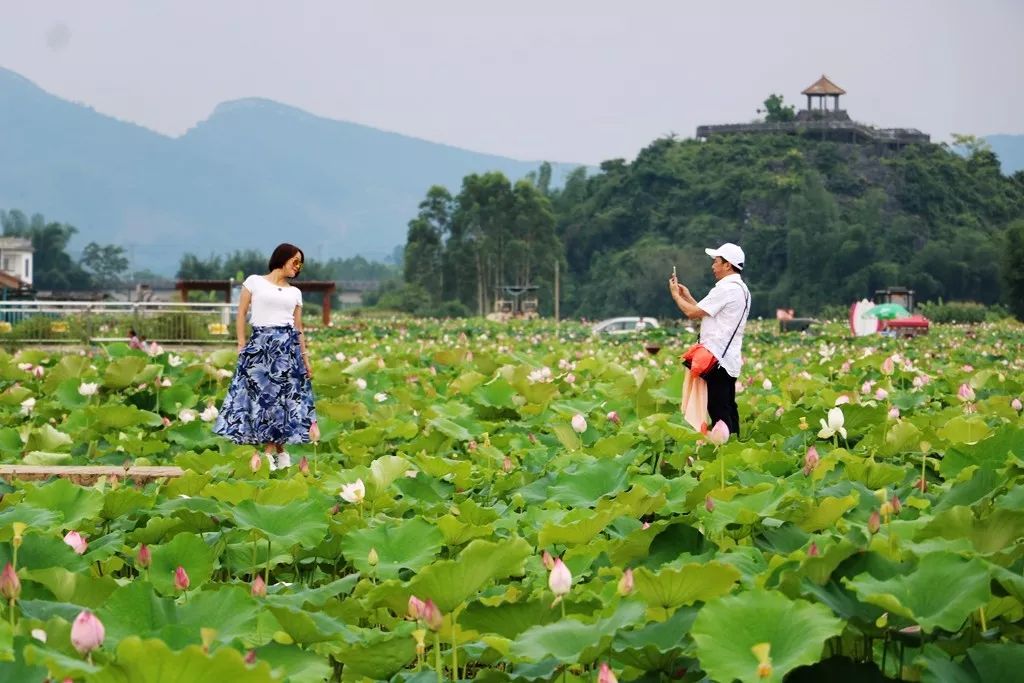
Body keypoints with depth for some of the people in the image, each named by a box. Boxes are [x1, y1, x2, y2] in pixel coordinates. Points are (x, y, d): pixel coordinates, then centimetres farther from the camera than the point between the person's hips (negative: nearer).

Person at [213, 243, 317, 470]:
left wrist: (306, 358, 9)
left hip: (288, 345, 3)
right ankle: (272, 452, -2)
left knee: (284, 395, -1)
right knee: (263, 393, -5)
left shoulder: (295, 292, 15)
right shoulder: (254, 281, 6)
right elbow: (241, 314, 4)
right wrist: (242, 344, -5)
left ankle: (276, 449, 5)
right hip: (260, 344, -3)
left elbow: (299, 328, 14)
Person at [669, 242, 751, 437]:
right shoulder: (741, 289, 17)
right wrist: (688, 297, 20)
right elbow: (707, 314, 19)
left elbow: (693, 313, -14)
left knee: (718, 409, -9)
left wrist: (676, 295, 3)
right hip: (729, 358, 10)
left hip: (718, 359, -10)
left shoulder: (726, 289, -15)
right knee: (729, 408, 12)